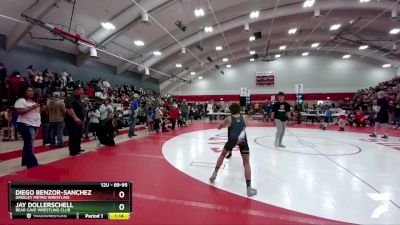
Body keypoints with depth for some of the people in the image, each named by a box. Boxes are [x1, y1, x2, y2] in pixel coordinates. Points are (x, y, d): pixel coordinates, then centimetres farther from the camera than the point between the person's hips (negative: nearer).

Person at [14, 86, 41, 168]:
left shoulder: (32, 101, 19)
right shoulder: (20, 101, -9)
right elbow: (19, 112, -21)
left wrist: (39, 108, 7)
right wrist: (32, 107, -22)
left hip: (34, 125, 9)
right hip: (25, 125, -9)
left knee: (28, 144, 16)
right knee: (29, 145, -10)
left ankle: (26, 161, 26)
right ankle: (32, 163, -9)